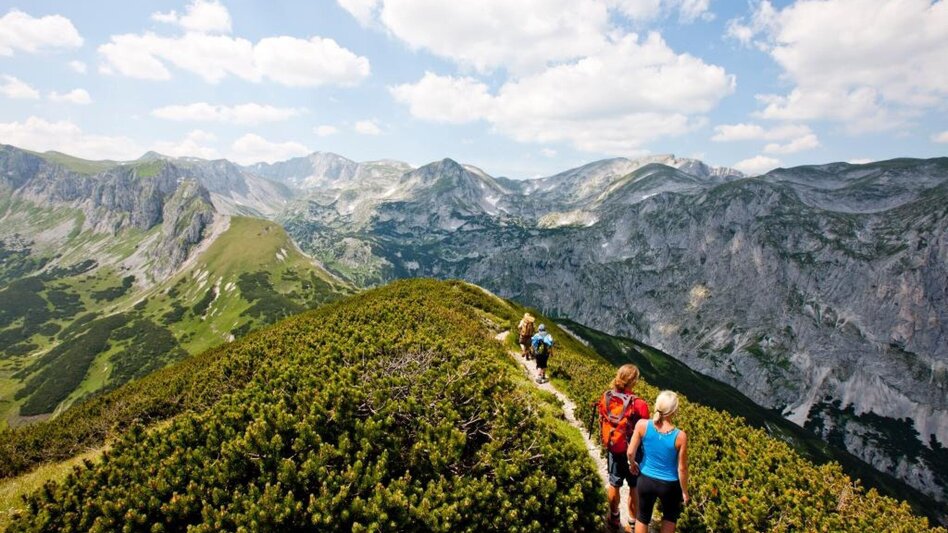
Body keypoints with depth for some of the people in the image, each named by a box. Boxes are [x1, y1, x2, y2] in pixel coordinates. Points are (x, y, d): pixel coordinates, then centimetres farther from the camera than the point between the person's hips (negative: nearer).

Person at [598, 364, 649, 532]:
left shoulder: (605, 397, -13)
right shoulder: (639, 404, -27)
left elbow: (602, 424, 0)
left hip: (612, 448, 4)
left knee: (614, 484, 22)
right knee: (635, 487, 17)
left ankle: (614, 517, 42)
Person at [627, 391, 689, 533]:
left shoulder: (642, 425, -22)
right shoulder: (680, 436, -25)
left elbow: (630, 453, -12)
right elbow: (682, 468, -14)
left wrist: (632, 464, 11)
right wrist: (684, 491, 3)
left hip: (646, 480, 1)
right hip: (669, 485, -1)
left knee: (643, 516, 26)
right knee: (671, 515, 31)